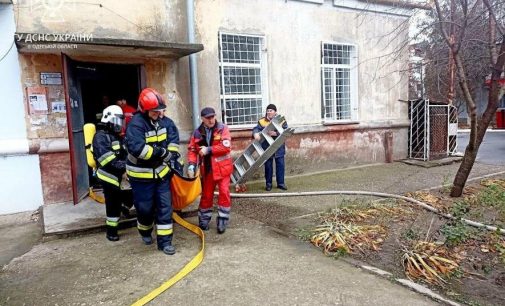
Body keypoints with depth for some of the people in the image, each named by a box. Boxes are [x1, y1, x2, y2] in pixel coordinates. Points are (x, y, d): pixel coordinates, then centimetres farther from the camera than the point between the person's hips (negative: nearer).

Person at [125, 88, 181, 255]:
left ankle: (164, 241, 13)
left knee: (165, 206, 4)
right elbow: (136, 148, -36)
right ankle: (145, 232, 39)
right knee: (145, 208, 8)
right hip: (141, 175, -5)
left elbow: (173, 135, 15)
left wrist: (172, 153, -1)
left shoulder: (163, 121, 0)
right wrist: (161, 152, -28)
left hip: (161, 171, 6)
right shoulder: (136, 124, -22)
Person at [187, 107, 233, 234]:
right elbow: (192, 150, 3)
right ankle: (204, 220, 29)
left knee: (224, 193, -5)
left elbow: (226, 147, -19)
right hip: (207, 169, 3)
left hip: (222, 167, -3)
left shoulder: (222, 128, -9)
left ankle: (222, 221, 8)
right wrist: (191, 165, -12)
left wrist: (208, 150, -19)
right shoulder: (197, 133, 1)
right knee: (206, 195, 13)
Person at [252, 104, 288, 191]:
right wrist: (256, 134, -36)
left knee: (280, 165, 6)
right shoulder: (262, 121, 0)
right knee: (268, 166, 7)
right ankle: (268, 184, 19)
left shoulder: (282, 121, -2)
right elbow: (256, 129, -12)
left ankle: (280, 183, 20)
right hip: (267, 148, 0)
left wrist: (276, 133, -28)